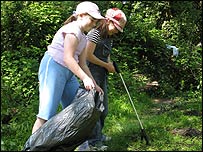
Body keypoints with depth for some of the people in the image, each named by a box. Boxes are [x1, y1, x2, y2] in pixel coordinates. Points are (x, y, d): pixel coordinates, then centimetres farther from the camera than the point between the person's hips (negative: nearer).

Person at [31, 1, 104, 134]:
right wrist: (85, 78, -22)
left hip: (68, 73, 10)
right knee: (47, 114, -14)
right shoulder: (73, 29, -10)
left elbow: (82, 64, 19)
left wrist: (94, 84, 12)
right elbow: (67, 58, -20)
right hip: (53, 67, -10)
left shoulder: (83, 38, 20)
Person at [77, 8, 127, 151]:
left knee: (103, 108, 15)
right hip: (92, 73, -9)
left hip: (103, 75, 9)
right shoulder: (95, 34, -12)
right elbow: (88, 55, -17)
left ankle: (98, 135, 31)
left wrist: (111, 65, 0)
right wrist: (106, 65, -11)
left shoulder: (109, 38, 15)